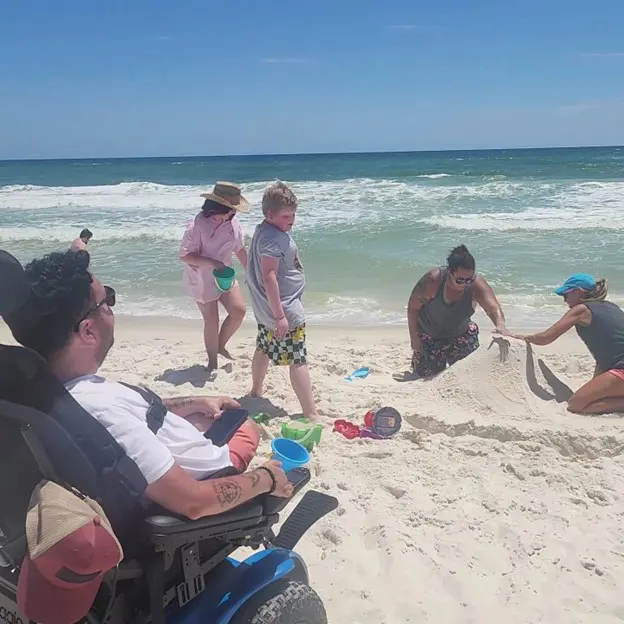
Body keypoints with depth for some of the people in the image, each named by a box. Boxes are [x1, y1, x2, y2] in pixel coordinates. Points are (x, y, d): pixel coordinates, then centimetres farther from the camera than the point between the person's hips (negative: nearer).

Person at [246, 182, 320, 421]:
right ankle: (311, 414, -5)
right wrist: (280, 316, -28)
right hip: (283, 309, -10)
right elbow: (268, 276, -28)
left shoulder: (265, 231, 9)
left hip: (266, 309, 10)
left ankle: (256, 390, 43)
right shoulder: (273, 238, -23)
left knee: (264, 349, 25)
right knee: (298, 360, -8)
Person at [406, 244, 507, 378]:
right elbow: (413, 306, -19)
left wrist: (500, 326, -63)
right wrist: (414, 337, -16)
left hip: (461, 334, 2)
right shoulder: (433, 280, -30)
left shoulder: (477, 284, -28)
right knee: (427, 376, 3)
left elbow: (493, 308, -41)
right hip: (429, 336, -2)